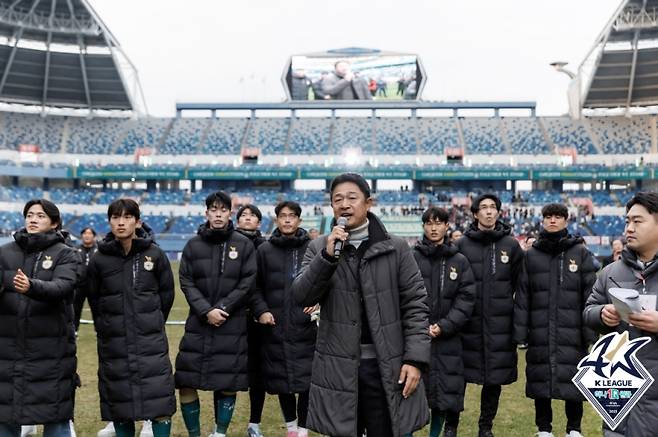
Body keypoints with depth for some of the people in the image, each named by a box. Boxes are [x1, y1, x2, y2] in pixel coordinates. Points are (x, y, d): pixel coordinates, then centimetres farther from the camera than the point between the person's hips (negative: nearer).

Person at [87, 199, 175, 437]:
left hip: (151, 339, -1)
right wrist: (107, 327, 12)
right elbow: (94, 299, 9)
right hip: (114, 341, 1)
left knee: (159, 398, -3)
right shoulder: (99, 259, -2)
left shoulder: (155, 254, -4)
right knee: (119, 400, 8)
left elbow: (167, 292, 7)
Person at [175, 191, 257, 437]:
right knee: (186, 382, -1)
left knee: (229, 383, 4)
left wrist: (222, 309, -12)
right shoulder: (193, 245, 4)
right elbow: (186, 282, 0)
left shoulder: (244, 245, 1)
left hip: (233, 326, -1)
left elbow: (247, 283, -3)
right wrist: (206, 311, -13)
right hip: (198, 324, 1)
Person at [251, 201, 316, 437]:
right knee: (280, 380, 10)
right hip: (275, 327, 2)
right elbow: (256, 286, 9)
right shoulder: (265, 250, 6)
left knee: (306, 378, -2)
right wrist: (261, 310, -5)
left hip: (305, 327, -2)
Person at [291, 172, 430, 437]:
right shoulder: (319, 247, 5)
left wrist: (415, 359, -8)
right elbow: (301, 297, -6)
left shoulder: (396, 248, 1)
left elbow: (415, 304, 0)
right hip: (338, 368, 1)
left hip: (387, 366, -1)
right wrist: (328, 256, -19)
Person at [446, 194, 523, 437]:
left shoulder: (511, 245, 3)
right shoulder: (463, 244, 1)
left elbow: (521, 285, 6)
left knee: (495, 377, 7)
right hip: (468, 322, -1)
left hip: (500, 324, 1)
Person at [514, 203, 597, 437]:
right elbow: (522, 297, 5)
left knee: (573, 381, 3)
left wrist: (591, 334, -5)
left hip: (572, 333, -1)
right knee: (540, 381, 6)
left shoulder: (581, 253, 3)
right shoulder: (531, 255, 7)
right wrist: (520, 333, 0)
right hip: (540, 333, 1)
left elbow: (590, 296, 0)